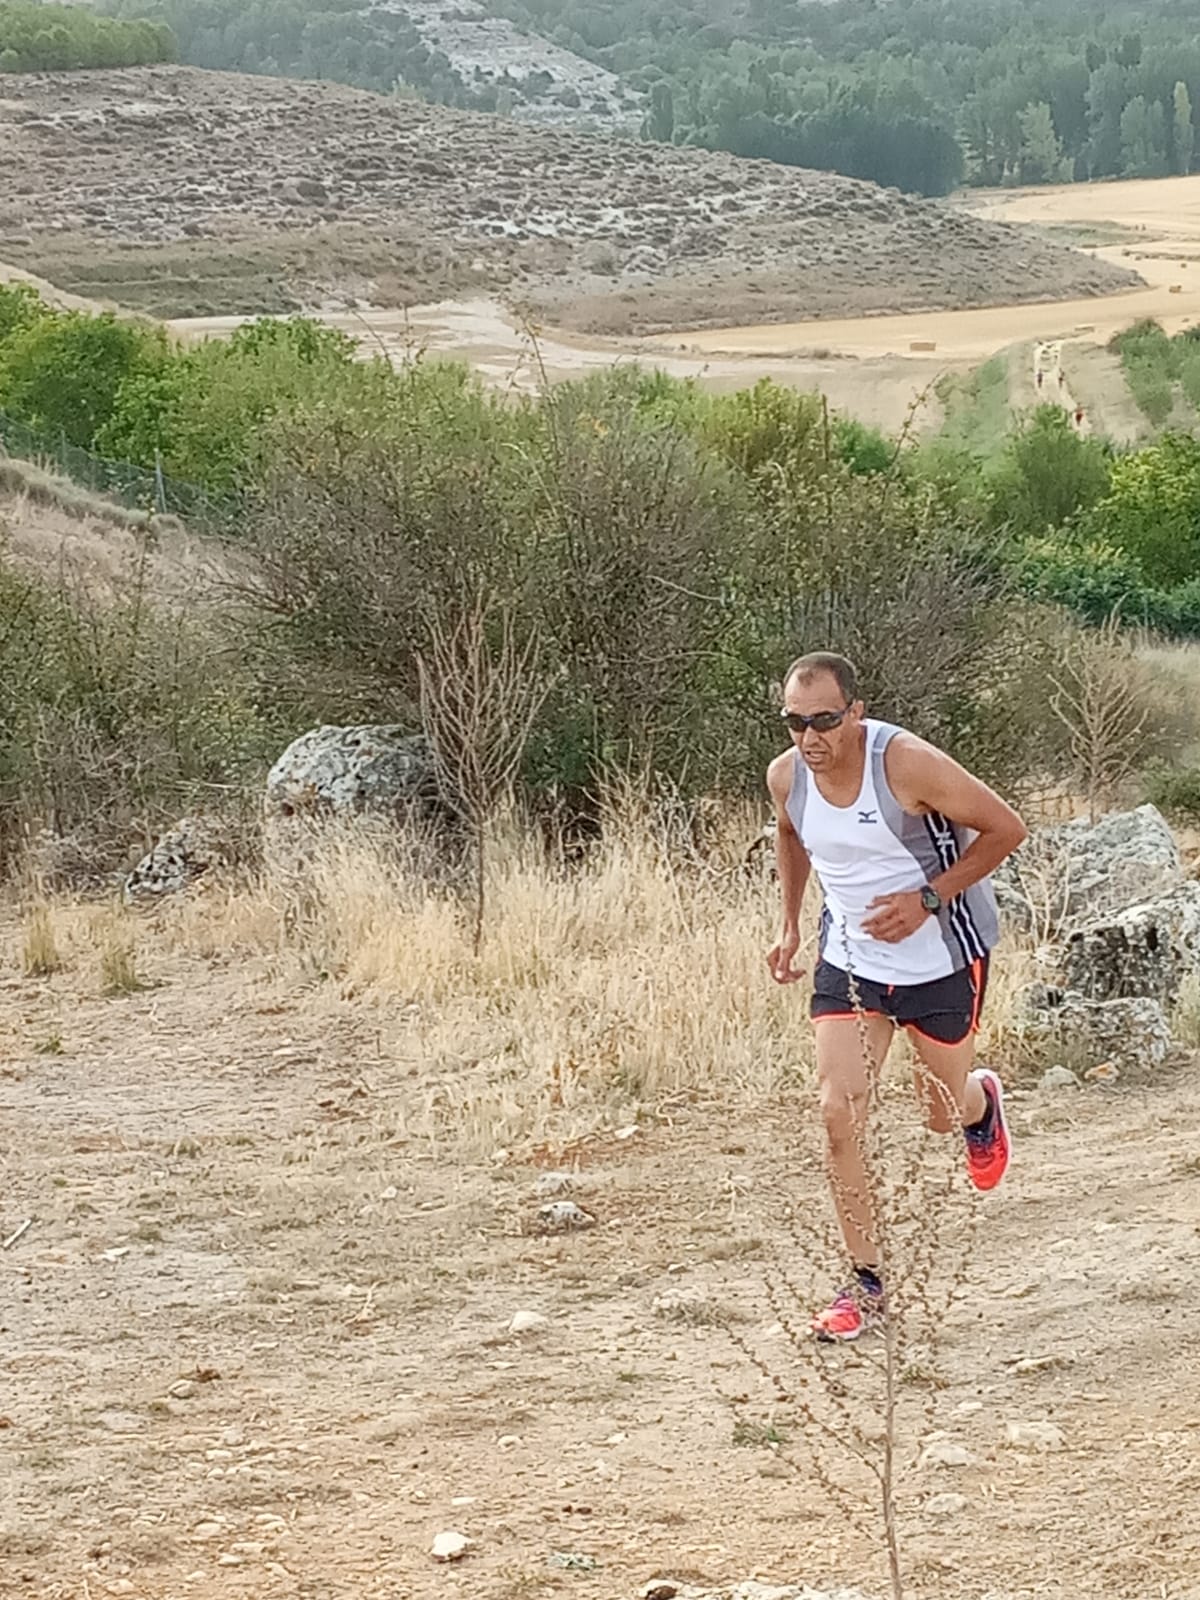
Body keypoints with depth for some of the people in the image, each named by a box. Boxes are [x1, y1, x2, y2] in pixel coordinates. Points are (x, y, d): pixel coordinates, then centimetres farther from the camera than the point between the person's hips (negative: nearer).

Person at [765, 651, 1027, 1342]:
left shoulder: (907, 764, -27)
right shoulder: (786, 777, -11)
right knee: (839, 1112, -10)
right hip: (851, 957, 4)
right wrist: (791, 924, 12)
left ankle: (983, 1103, 51)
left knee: (943, 1114, 11)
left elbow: (1007, 827, -19)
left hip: (944, 954, -3)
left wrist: (927, 899, -24)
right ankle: (868, 1281, 0)